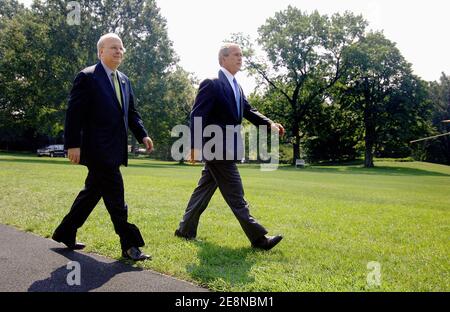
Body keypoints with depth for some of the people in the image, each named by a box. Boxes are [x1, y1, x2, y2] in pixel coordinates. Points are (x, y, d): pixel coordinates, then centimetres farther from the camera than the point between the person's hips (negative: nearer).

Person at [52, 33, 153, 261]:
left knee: (92, 192, 16)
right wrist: (73, 144, -16)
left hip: (114, 149, 8)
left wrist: (142, 135, 5)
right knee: (116, 198, -6)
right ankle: (129, 245, 2)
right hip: (98, 148, -8)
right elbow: (74, 113, -11)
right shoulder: (87, 77, -7)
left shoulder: (124, 80, 16)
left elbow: (131, 112, 19)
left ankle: (65, 233, 31)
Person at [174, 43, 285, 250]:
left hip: (226, 148, 9)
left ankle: (186, 229, 25)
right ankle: (258, 238, 0)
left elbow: (248, 111, 14)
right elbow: (197, 115, -16)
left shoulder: (236, 86, 16)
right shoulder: (211, 84, -11)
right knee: (235, 195, -4)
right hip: (217, 149, -9)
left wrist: (270, 124, -2)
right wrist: (195, 146, -21)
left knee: (204, 191, 15)